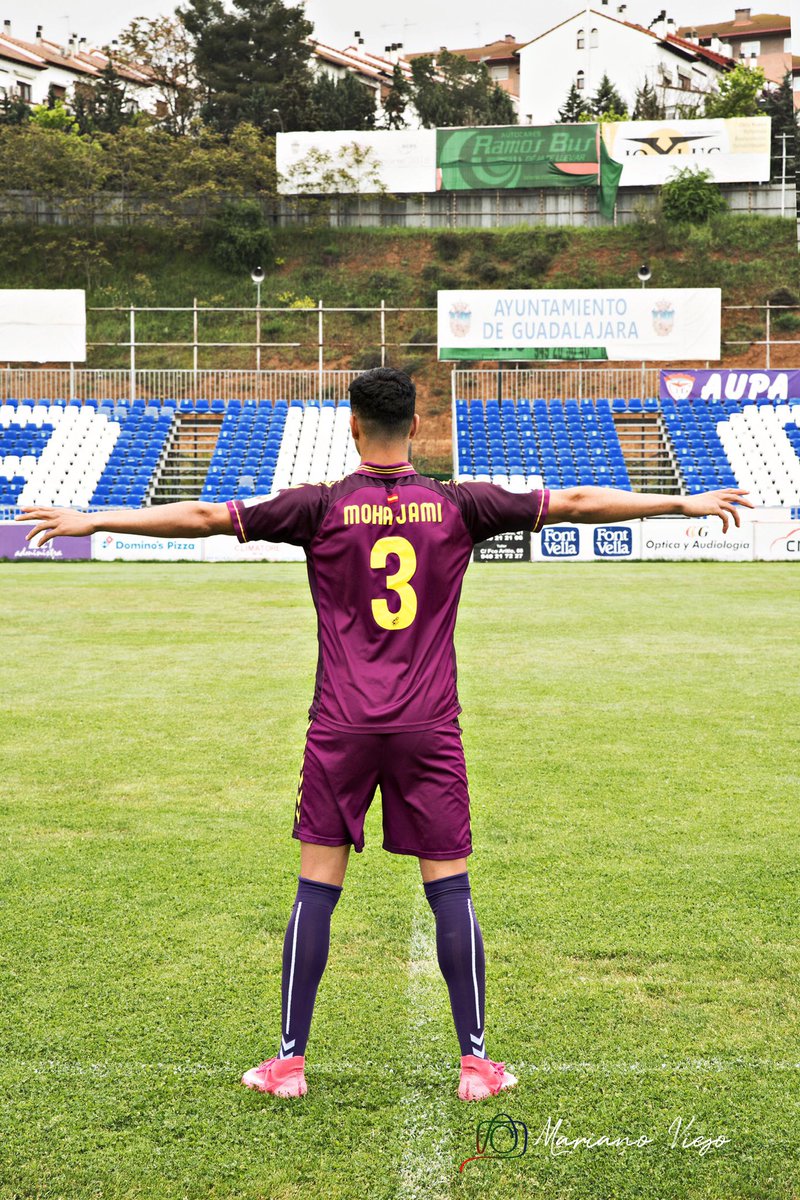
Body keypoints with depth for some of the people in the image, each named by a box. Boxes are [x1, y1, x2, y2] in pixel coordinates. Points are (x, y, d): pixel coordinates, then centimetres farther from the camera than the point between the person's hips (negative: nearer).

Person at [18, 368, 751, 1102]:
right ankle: (476, 1062, 10)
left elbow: (204, 516, -2)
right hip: (429, 729, 1)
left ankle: (290, 1061, 11)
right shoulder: (459, 506, 2)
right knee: (451, 890, 5)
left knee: (317, 890, 6)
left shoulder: (322, 506, -1)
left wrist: (92, 522, 5)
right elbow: (572, 503, 6)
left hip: (341, 730, 0)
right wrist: (687, 503, 14)